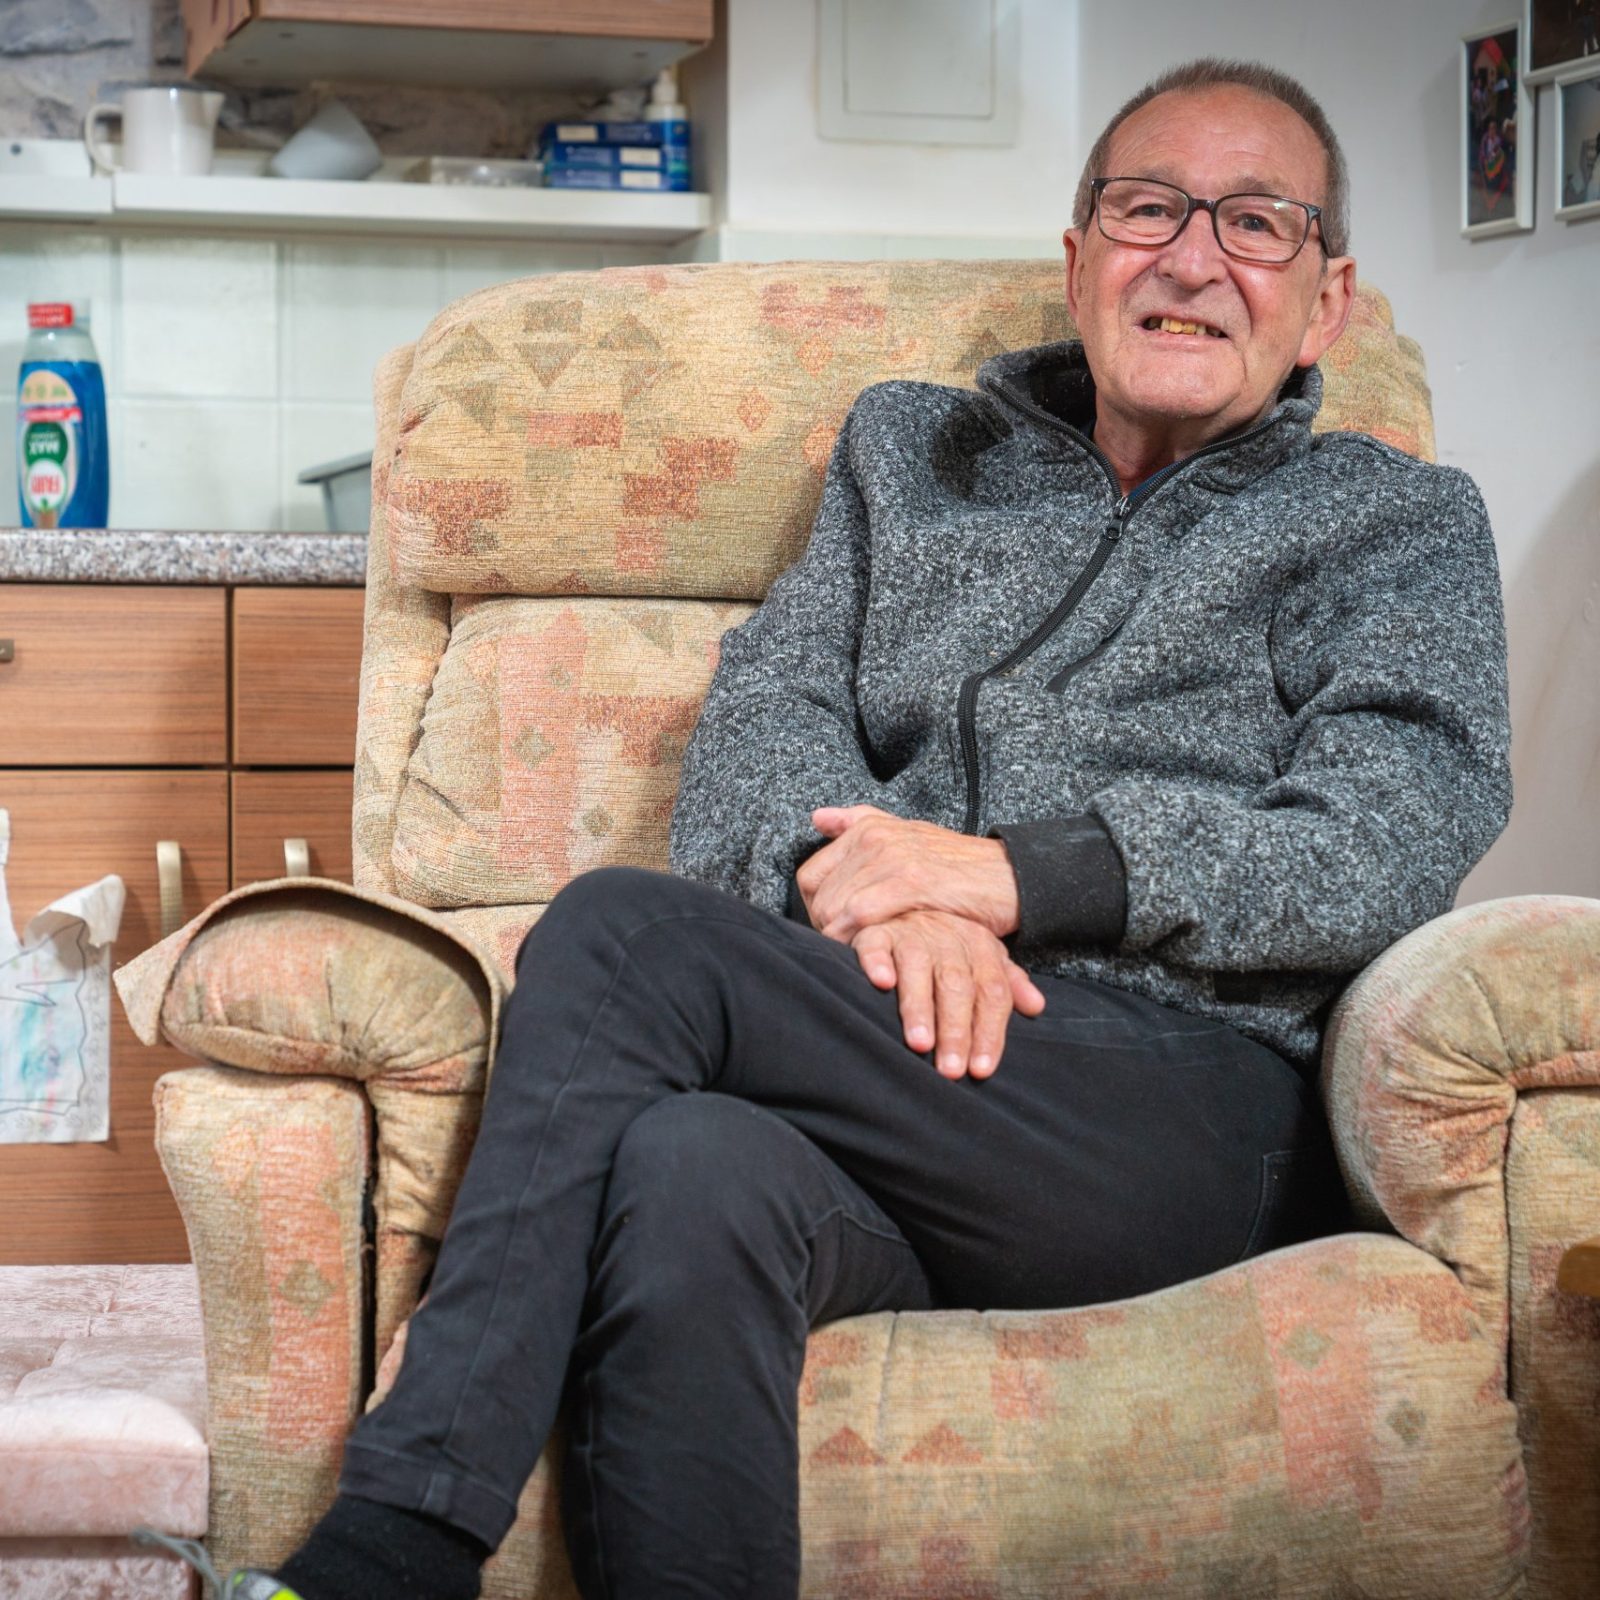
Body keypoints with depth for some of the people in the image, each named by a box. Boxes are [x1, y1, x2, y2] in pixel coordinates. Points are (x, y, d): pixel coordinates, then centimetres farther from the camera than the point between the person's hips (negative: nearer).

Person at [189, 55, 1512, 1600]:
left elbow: (1389, 846, -1)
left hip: (1192, 1107, -3)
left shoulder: (1406, 528, 17)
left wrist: (1015, 874, -13)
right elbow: (763, 707, 13)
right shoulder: (904, 448, 28)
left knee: (618, 932, -26)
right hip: (887, 1068, 3)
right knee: (694, 1172, -37)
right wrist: (868, 875, -11)